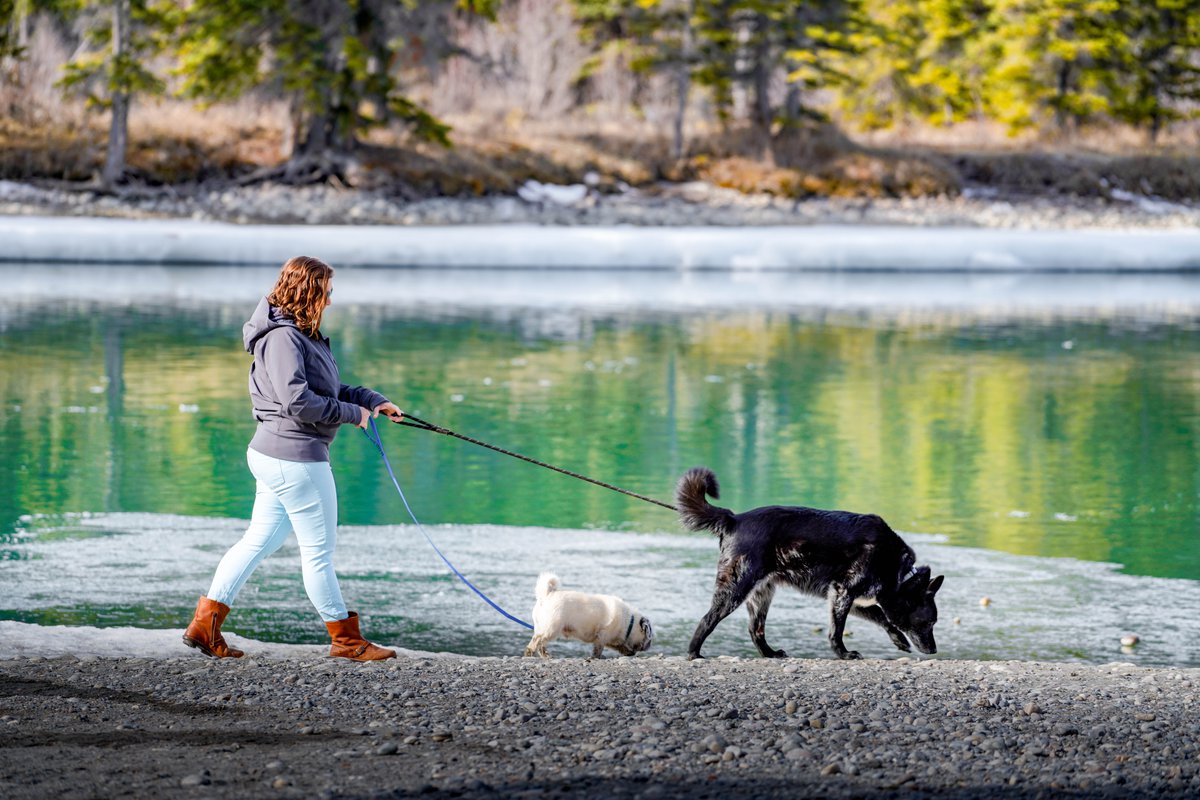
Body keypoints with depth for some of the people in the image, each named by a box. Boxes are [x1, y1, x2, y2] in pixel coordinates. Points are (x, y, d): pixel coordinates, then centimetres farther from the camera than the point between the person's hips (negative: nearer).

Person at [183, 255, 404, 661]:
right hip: (296, 457, -11)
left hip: (274, 456, 11)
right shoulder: (283, 337, -18)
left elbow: (329, 387, 23)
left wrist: (372, 400, 10)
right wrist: (352, 413, -15)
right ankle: (346, 639, 13)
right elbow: (297, 400, -25)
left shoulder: (300, 334, 14)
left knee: (259, 540, 14)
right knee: (319, 550, 2)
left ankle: (204, 624, 15)